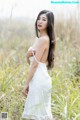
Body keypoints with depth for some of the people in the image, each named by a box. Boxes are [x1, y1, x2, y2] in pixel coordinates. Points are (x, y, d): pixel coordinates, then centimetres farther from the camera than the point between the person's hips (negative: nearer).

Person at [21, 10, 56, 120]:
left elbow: (35, 64, -16)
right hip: (40, 78, 9)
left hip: (39, 79, -9)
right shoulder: (39, 38, 13)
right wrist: (28, 55, -10)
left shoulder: (43, 39, -15)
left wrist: (27, 83, -12)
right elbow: (30, 61, 13)